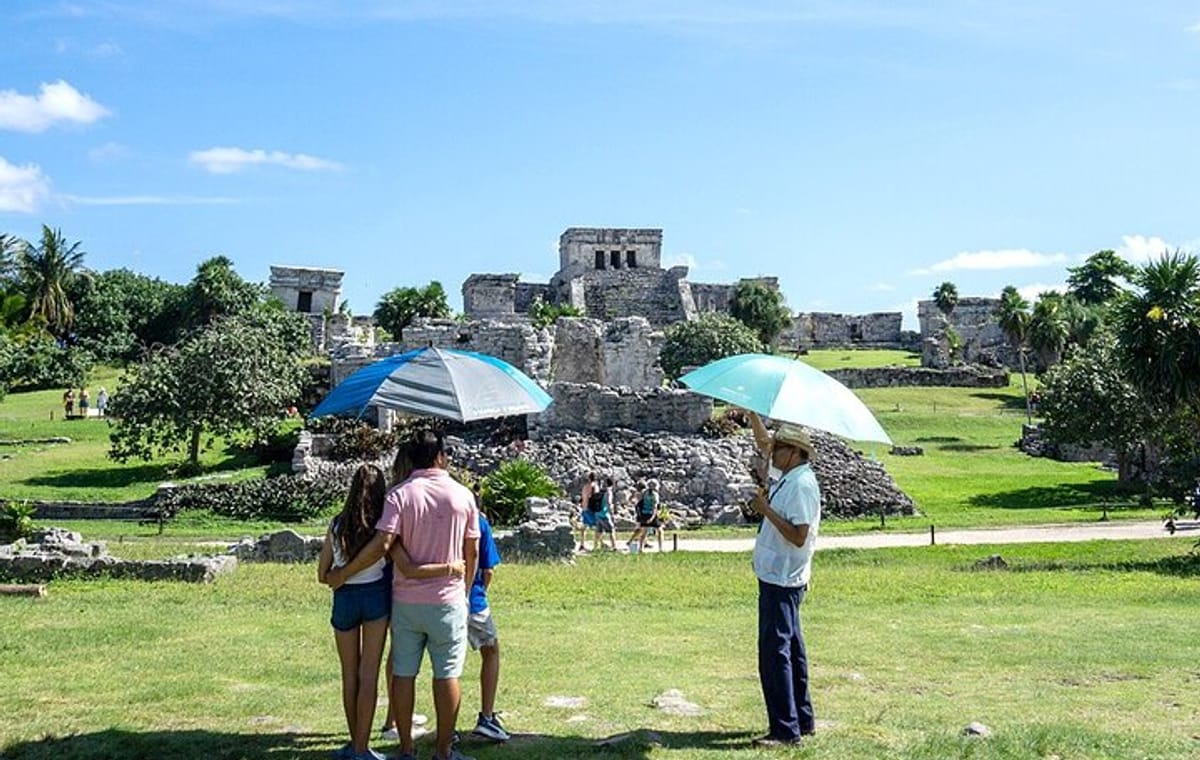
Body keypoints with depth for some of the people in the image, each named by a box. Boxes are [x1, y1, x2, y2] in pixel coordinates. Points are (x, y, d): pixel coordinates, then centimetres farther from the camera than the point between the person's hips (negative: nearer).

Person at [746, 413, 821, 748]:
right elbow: (764, 441, 25)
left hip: (782, 580, -10)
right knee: (790, 649, 16)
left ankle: (785, 729, -5)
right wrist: (751, 413, 21)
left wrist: (766, 510, -21)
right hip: (779, 577, 10)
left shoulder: (802, 485, -18)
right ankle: (803, 720, 25)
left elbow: (799, 537, -25)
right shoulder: (788, 477, 11)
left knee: (775, 651, -9)